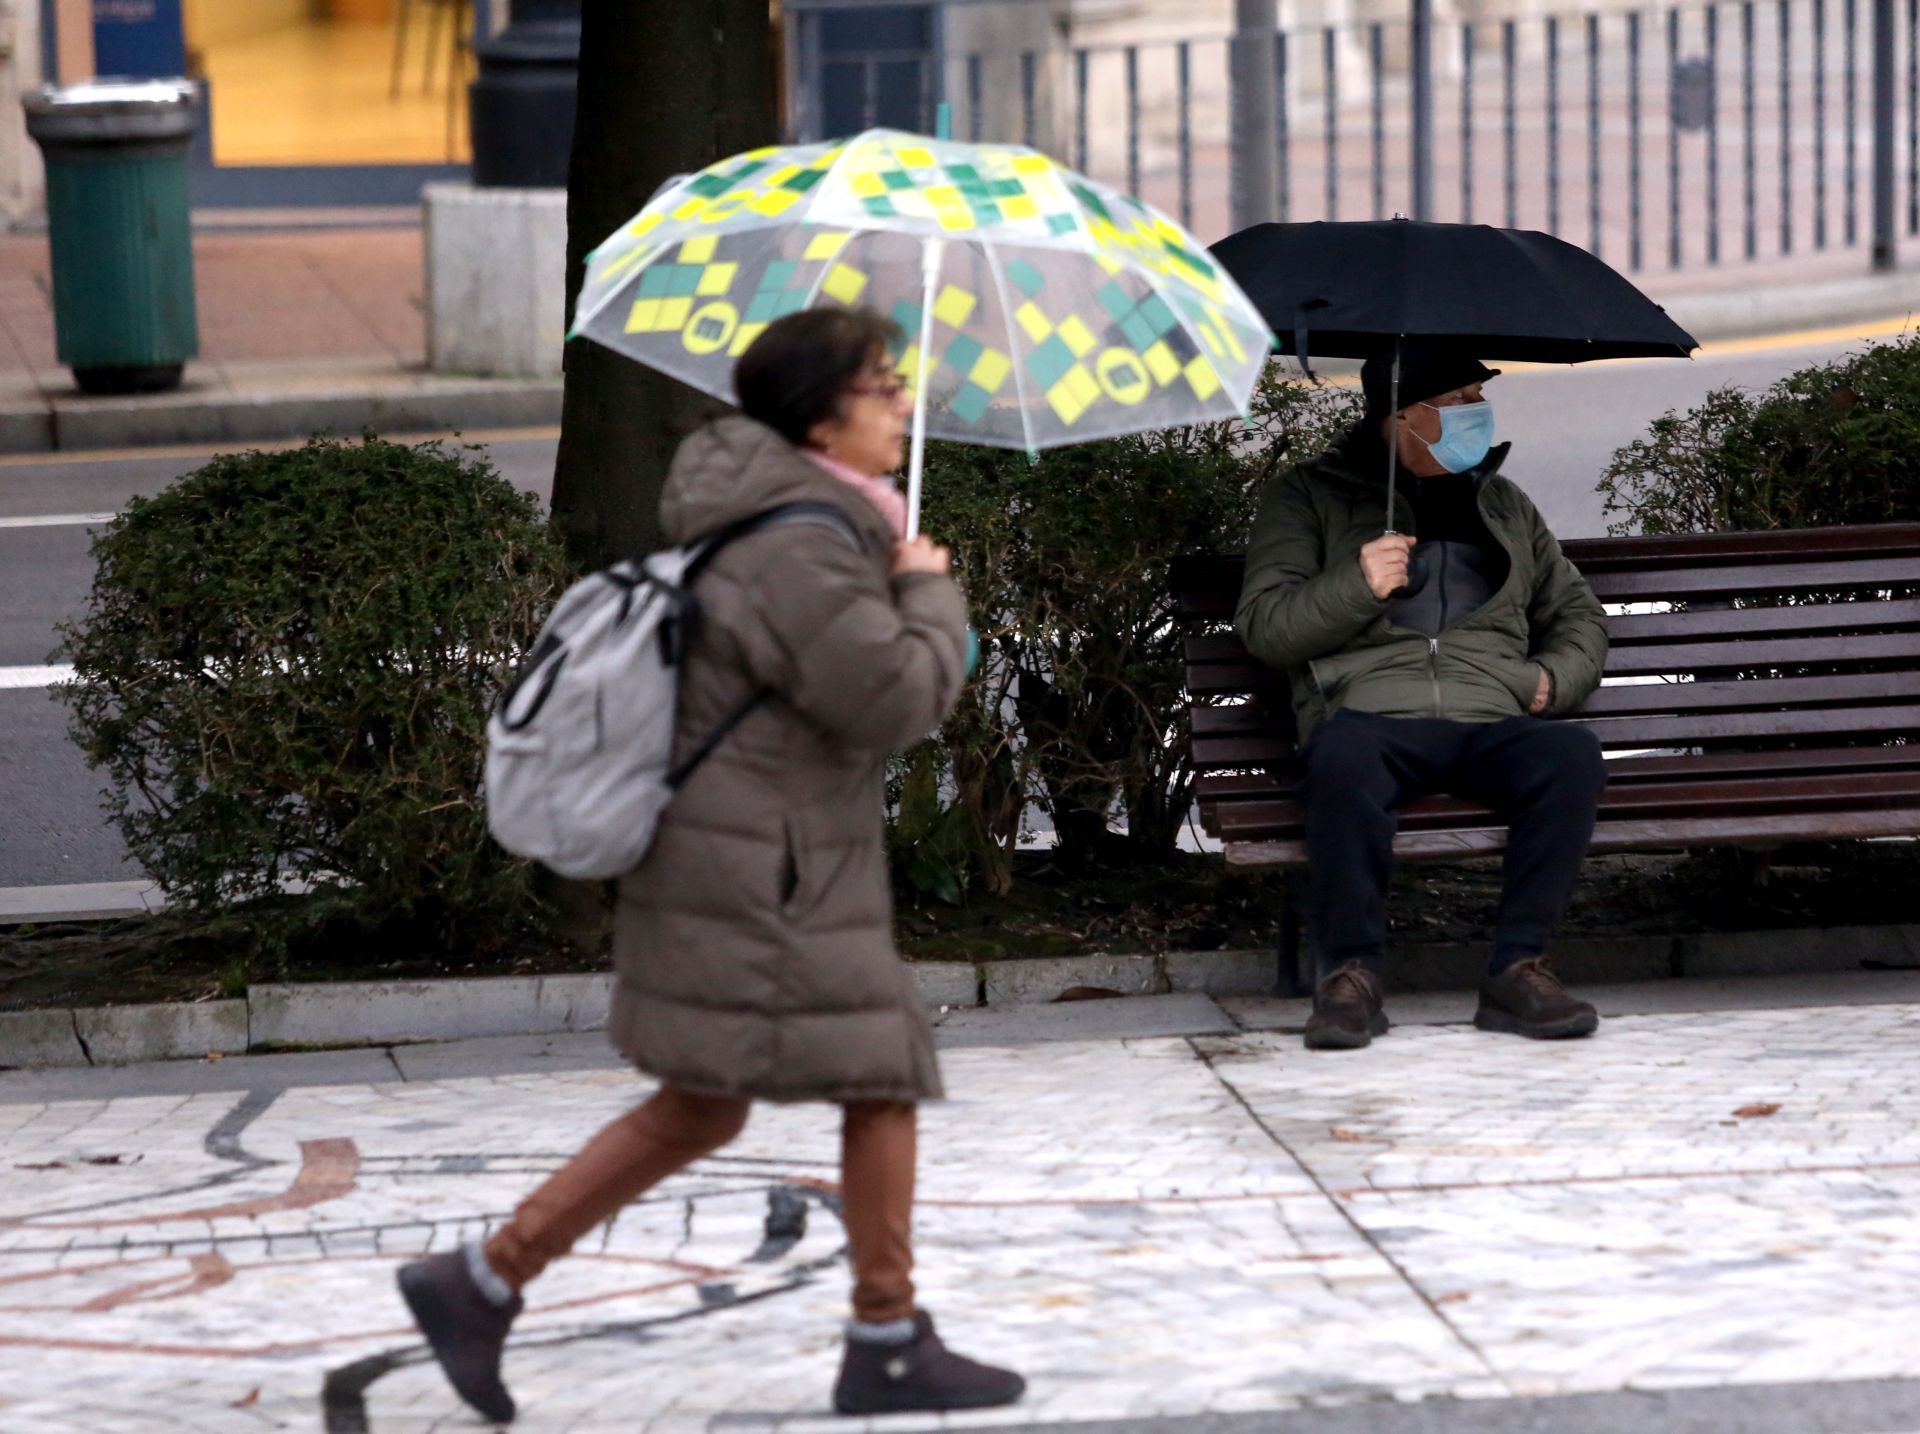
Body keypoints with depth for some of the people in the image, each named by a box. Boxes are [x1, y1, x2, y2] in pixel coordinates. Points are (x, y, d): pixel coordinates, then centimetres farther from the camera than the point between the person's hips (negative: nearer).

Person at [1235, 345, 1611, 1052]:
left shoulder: (1504, 504, 27)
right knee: (1343, 754, -40)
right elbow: (1262, 626, 5)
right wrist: (1355, 587, -11)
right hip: (1373, 716, -3)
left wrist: (1553, 677, 11)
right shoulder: (1308, 496, 14)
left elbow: (1580, 615, 33)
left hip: (1491, 722, 3)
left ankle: (1517, 967, -27)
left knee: (1572, 753, -32)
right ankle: (1351, 972, -27)